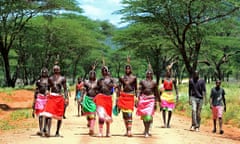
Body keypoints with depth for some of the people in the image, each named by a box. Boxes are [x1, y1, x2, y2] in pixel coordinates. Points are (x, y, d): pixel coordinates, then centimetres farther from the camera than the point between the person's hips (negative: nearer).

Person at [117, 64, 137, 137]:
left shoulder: (134, 78, 5)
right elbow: (119, 88, 8)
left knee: (129, 113, -12)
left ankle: (129, 131, -19)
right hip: (123, 96, 2)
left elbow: (136, 89, 10)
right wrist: (118, 98, 4)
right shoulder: (122, 78, 7)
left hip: (131, 96, -2)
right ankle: (127, 130, 13)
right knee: (124, 113, 5)